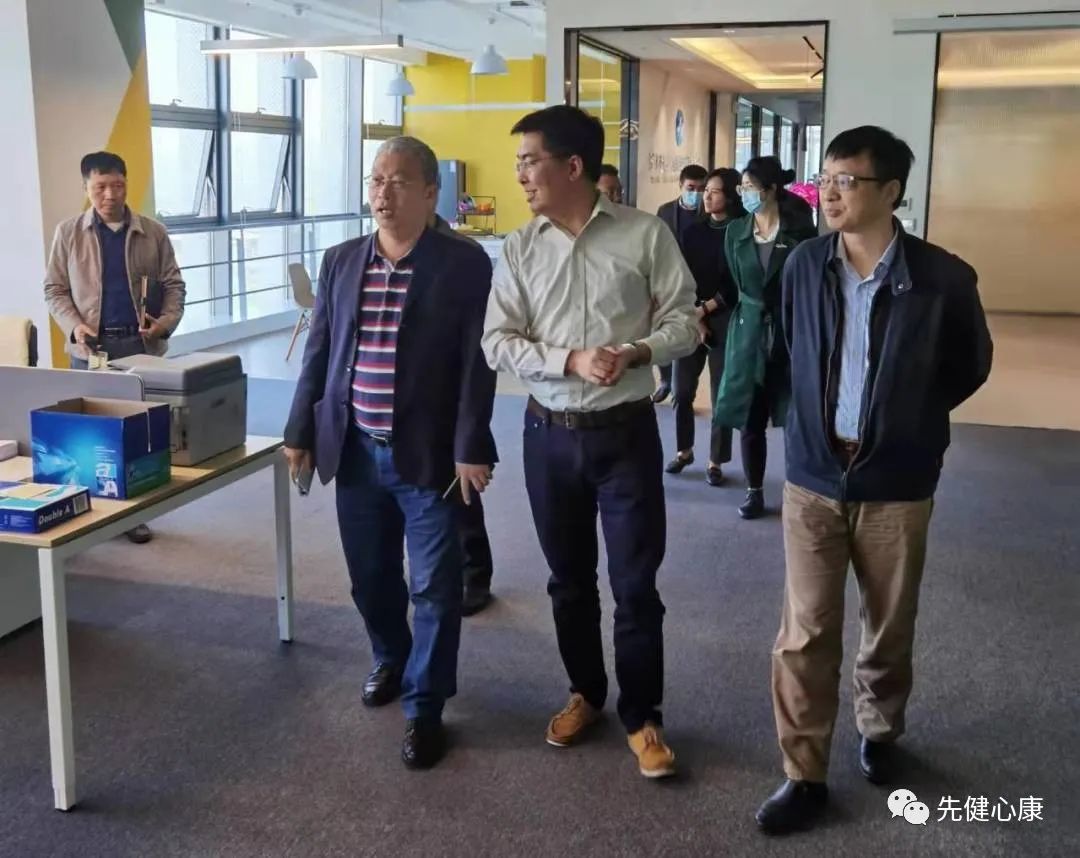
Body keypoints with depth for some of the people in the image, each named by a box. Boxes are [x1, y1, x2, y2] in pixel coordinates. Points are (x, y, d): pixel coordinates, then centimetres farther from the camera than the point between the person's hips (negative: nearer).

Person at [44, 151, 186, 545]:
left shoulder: (153, 232, 4)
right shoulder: (68, 232, 3)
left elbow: (173, 284, 7)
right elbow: (54, 289, 4)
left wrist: (168, 320, -11)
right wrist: (74, 326, -12)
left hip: (140, 343, 1)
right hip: (91, 346, 0)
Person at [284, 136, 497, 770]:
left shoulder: (465, 264, -6)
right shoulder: (341, 262, 8)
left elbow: (478, 363, -9)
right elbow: (318, 353, 11)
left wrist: (470, 449, -14)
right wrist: (302, 432, 8)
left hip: (429, 455, -4)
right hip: (356, 452, 5)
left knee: (434, 587, 2)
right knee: (370, 577, 17)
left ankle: (425, 707, 16)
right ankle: (390, 661, 42)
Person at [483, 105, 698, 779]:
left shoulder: (645, 234, -6)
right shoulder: (520, 248, 1)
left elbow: (685, 320, -3)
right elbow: (498, 343, -4)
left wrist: (639, 352, -22)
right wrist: (571, 359, -19)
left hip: (626, 432, -3)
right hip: (550, 434, 3)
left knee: (636, 583, 3)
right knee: (569, 578, 15)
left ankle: (642, 715, 20)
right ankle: (585, 692, 35)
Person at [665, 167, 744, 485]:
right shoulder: (693, 232, 9)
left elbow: (738, 285, -5)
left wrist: (707, 308, -9)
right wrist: (693, 317, -7)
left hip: (725, 322, -3)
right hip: (691, 320, 3)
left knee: (722, 394, 0)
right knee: (682, 391, 5)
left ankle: (716, 461, 10)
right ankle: (684, 450, 23)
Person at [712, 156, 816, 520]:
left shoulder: (798, 231, -7)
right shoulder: (735, 232, 5)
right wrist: (755, 309, 10)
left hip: (790, 330, -3)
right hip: (749, 331, 3)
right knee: (749, 418, 5)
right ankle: (754, 492, 17)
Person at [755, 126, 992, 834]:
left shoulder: (943, 279, -12)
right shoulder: (805, 266, -3)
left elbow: (970, 366, 5)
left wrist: (910, 416, 7)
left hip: (897, 485, -1)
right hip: (813, 477, 2)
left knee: (889, 628, 15)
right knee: (805, 633, 2)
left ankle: (880, 731, 41)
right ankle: (805, 776, 15)